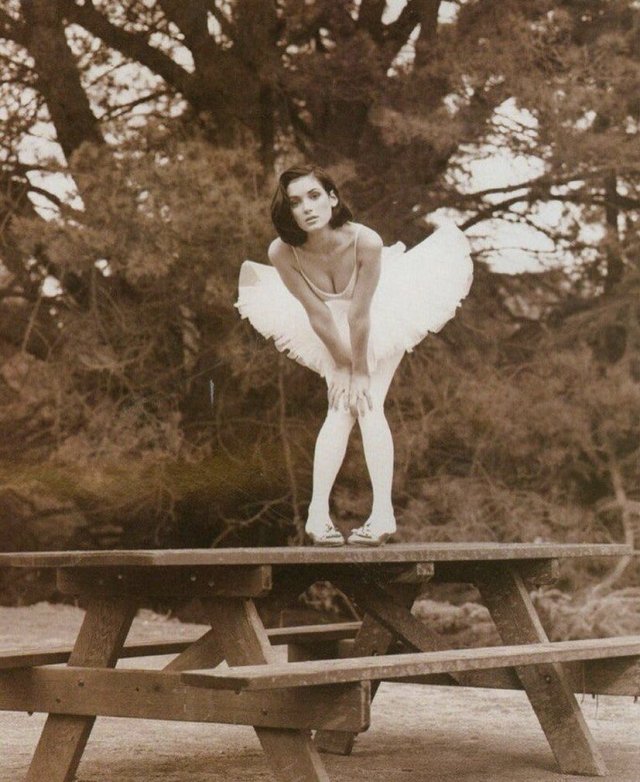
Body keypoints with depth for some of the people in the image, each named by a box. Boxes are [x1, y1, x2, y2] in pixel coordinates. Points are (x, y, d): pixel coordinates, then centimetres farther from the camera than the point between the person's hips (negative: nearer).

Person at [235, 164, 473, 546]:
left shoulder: (366, 242, -36)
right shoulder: (282, 253, -29)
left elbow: (359, 316, -28)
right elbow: (317, 313, -20)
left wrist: (360, 370, -20)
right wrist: (341, 365, -11)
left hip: (379, 322, -2)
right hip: (332, 333, 2)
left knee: (370, 406, -15)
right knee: (340, 410, -10)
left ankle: (383, 512, -17)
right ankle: (318, 512, -10)